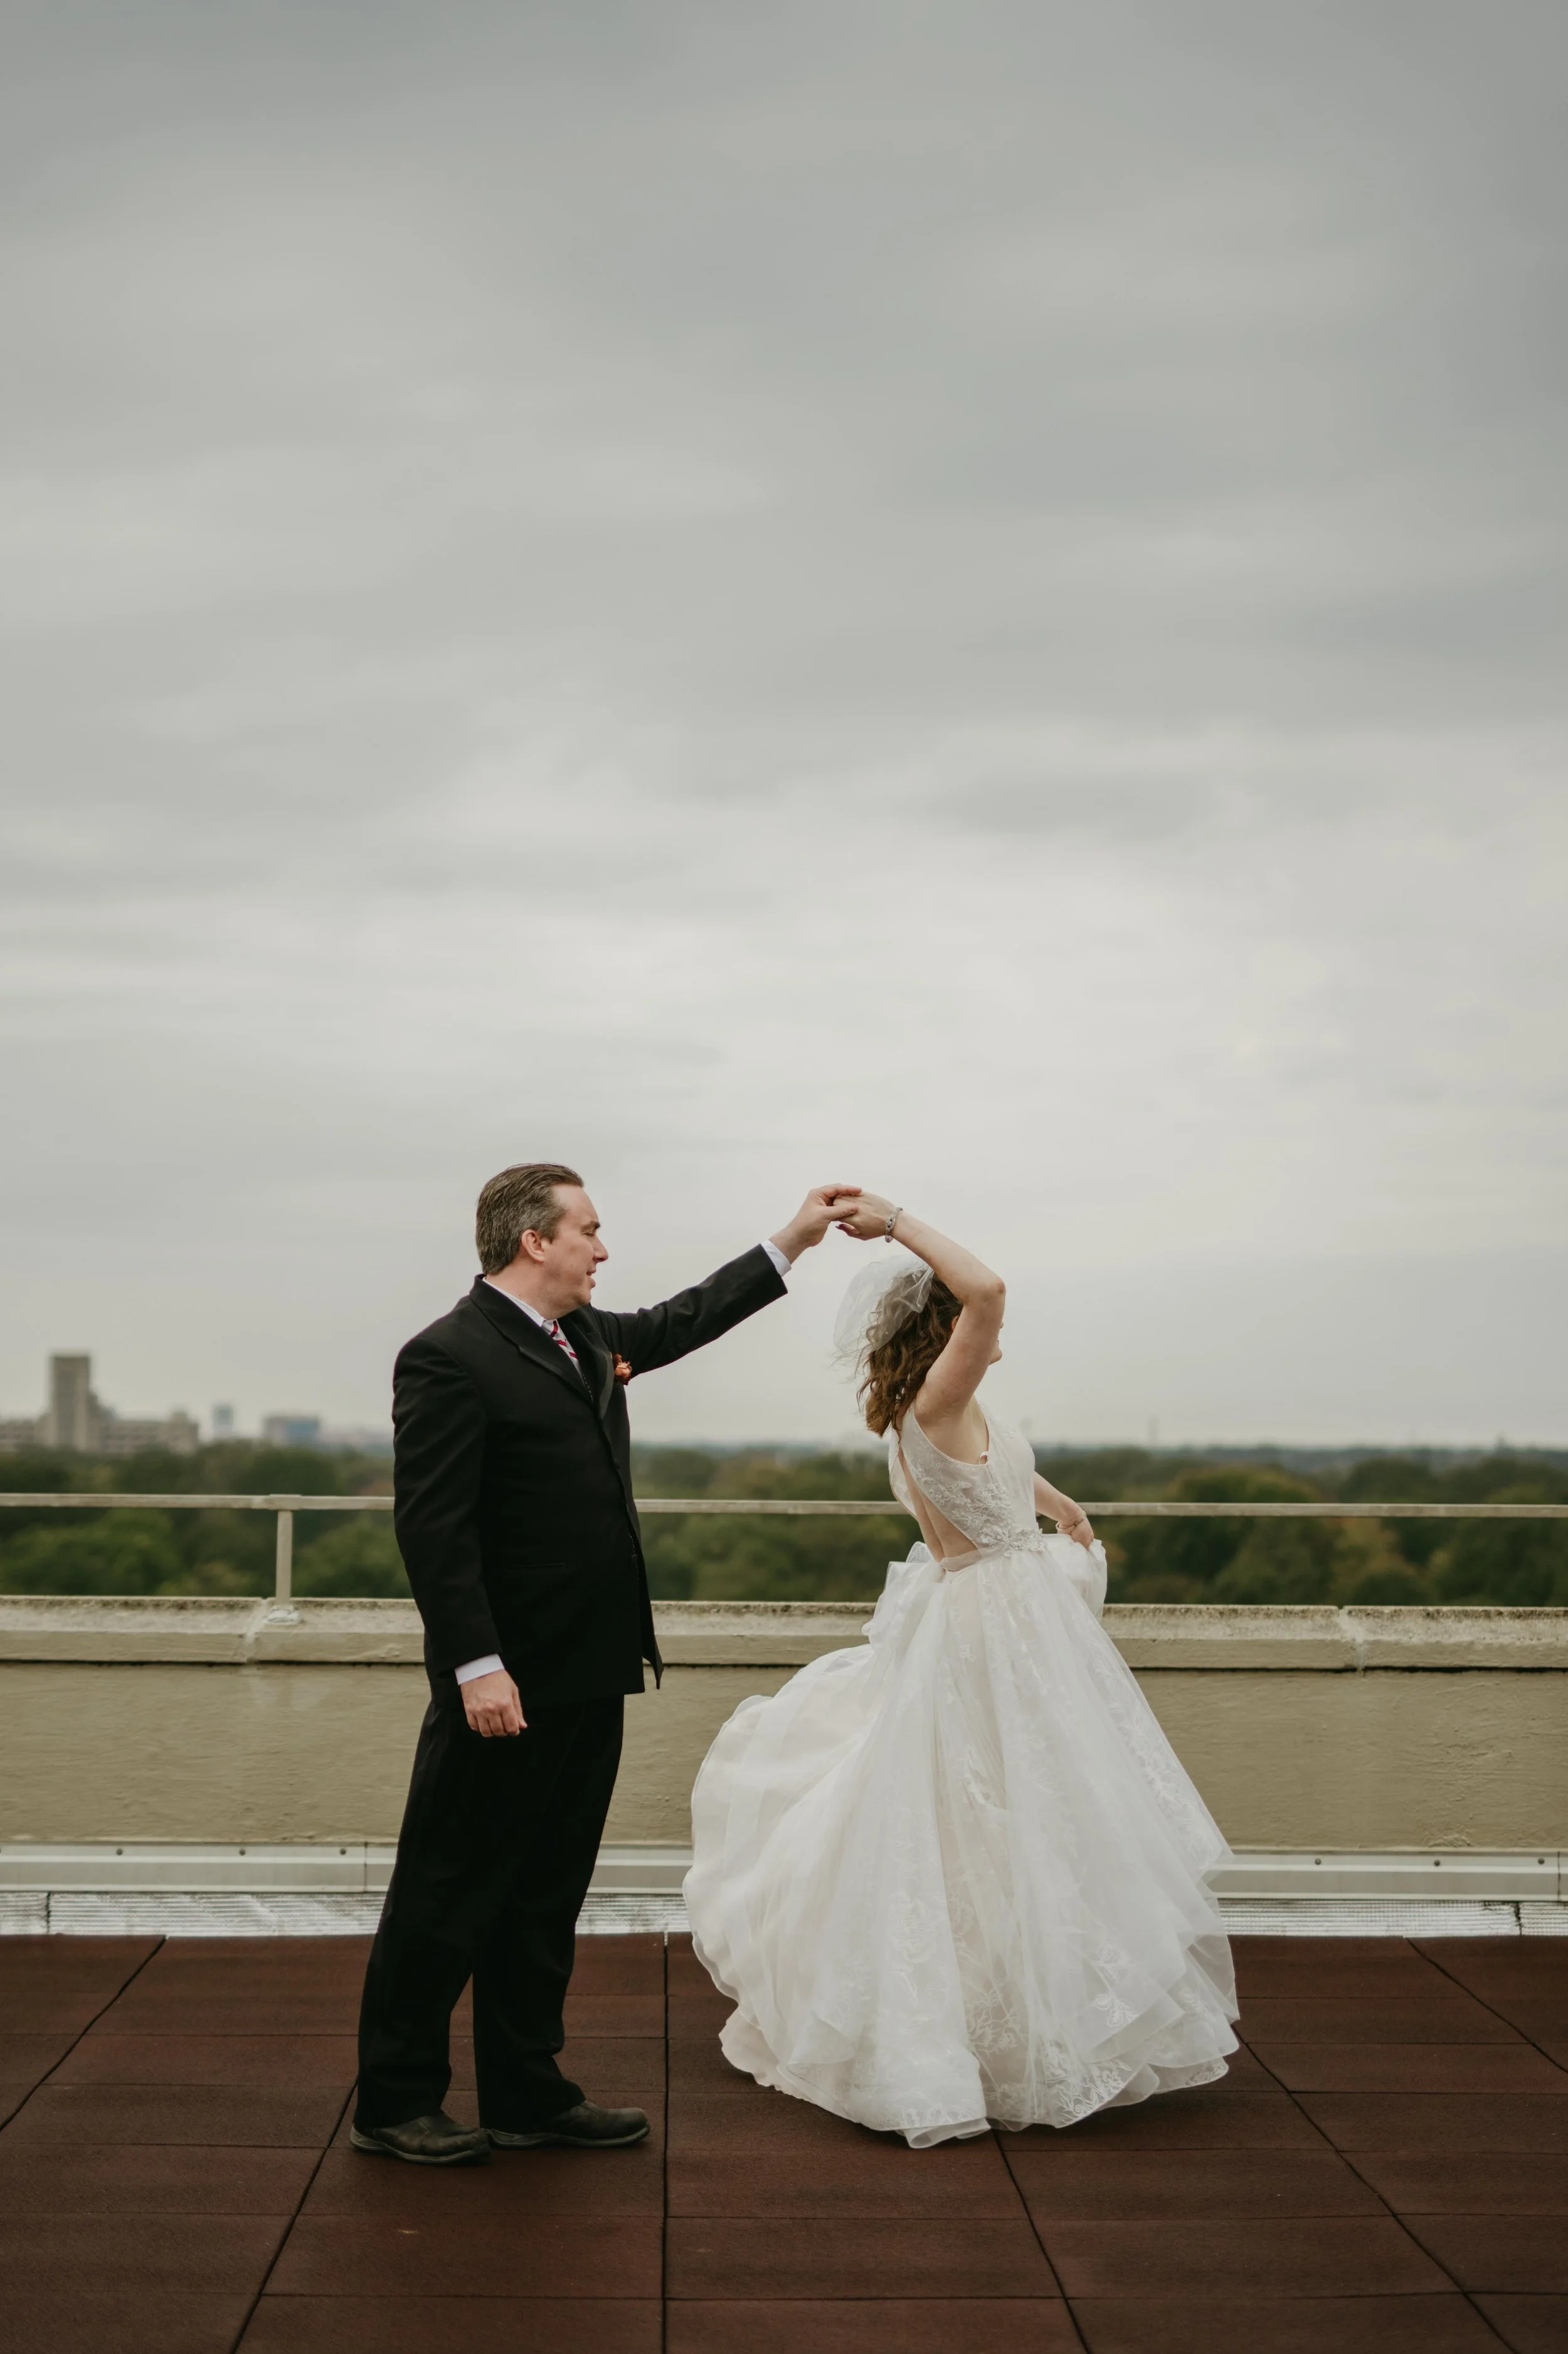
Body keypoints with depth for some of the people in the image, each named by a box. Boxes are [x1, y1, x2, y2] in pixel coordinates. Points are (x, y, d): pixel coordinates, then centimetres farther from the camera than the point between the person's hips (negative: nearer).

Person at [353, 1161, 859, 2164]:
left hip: (589, 1680, 9)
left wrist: (792, 1241, 31)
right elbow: (433, 1526, -19)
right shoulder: (450, 1357, -15)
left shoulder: (587, 1335, 12)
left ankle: (526, 2092, 27)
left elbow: (678, 1323, 31)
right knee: (449, 1900, 3)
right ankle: (395, 2103, 16)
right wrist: (477, 1667, -24)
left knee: (546, 1900, 16)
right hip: (506, 1685, -9)